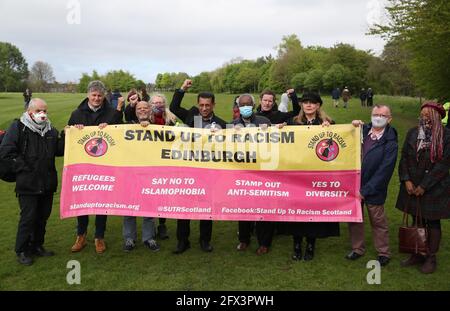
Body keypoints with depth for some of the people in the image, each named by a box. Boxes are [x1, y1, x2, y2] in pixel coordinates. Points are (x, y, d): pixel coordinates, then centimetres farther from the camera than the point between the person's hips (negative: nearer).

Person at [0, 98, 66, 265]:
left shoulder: (50, 130, 11)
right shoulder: (18, 127, -5)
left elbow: (59, 151, 7)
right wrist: (24, 169, -13)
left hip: (47, 183, 5)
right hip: (27, 184, -5)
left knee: (43, 216, 13)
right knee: (28, 217, -1)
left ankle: (37, 246, 30)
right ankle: (22, 251, 16)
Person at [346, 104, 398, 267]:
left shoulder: (390, 143, -12)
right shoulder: (362, 130, -1)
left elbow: (384, 171, -15)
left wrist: (365, 190, -17)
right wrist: (353, 126, -7)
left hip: (373, 189, -4)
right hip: (354, 185, 4)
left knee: (378, 222, 10)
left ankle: (383, 253, 30)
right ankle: (357, 248, 33)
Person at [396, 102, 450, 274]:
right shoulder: (413, 133, 2)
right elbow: (404, 157, 3)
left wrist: (424, 186, -14)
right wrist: (406, 180, -8)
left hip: (434, 188, -4)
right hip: (412, 186, 4)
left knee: (433, 222, 8)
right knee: (417, 220, 13)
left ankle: (431, 257, 22)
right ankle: (417, 255, 27)